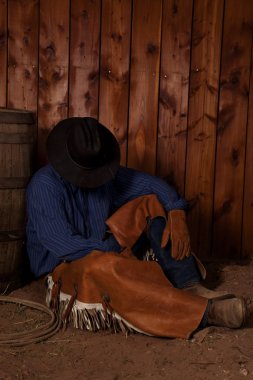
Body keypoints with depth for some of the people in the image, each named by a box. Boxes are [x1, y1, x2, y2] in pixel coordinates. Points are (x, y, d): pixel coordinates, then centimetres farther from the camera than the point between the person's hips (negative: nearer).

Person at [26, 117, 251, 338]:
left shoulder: (106, 173, -1)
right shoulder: (45, 185, -20)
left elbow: (153, 184, -3)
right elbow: (62, 244, -26)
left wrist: (177, 216, -21)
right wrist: (116, 249, -22)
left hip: (105, 252, 7)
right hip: (63, 265, -6)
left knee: (150, 203, -8)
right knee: (104, 264, -41)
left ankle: (189, 286, -23)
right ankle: (204, 311, -41)